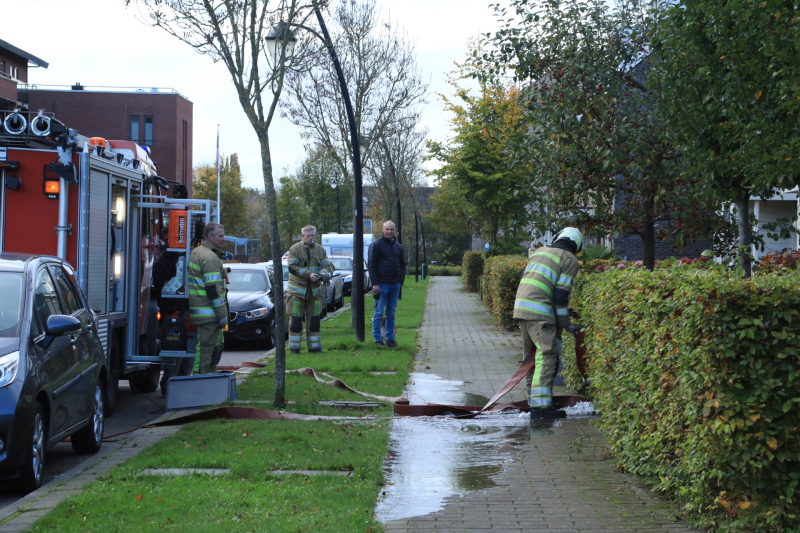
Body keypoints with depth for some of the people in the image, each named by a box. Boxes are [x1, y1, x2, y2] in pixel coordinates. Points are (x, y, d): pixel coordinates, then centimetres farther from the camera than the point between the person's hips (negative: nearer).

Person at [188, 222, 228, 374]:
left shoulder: (196, 253, 17)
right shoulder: (210, 257, -16)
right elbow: (213, 289, -20)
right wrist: (222, 314, -17)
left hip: (197, 310, 10)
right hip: (208, 313, -10)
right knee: (209, 349, -7)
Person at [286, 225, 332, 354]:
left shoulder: (320, 250, 9)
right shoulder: (295, 249, -6)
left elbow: (328, 266, 4)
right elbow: (292, 267, -15)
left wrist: (323, 274, -19)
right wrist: (309, 274, -24)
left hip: (315, 289, 4)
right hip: (297, 289, -4)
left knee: (314, 320, 8)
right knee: (296, 320, -3)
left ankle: (314, 347, 15)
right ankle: (294, 347, 4)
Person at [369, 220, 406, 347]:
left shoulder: (398, 246, 14)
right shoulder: (376, 245, -3)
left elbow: (402, 265, 19)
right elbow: (371, 265, -7)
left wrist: (401, 280, 4)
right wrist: (375, 283, -13)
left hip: (395, 284, 5)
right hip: (382, 284, -5)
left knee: (391, 313, 9)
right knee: (379, 313, -2)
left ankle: (390, 338, 14)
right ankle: (377, 339, 1)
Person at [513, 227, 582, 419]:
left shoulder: (538, 252, 23)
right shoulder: (569, 260, 2)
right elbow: (561, 294, -6)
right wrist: (565, 325, 0)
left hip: (521, 304, 8)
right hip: (539, 312, -8)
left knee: (531, 356, 16)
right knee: (547, 357, -11)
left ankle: (534, 400, 21)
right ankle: (541, 405, -21)